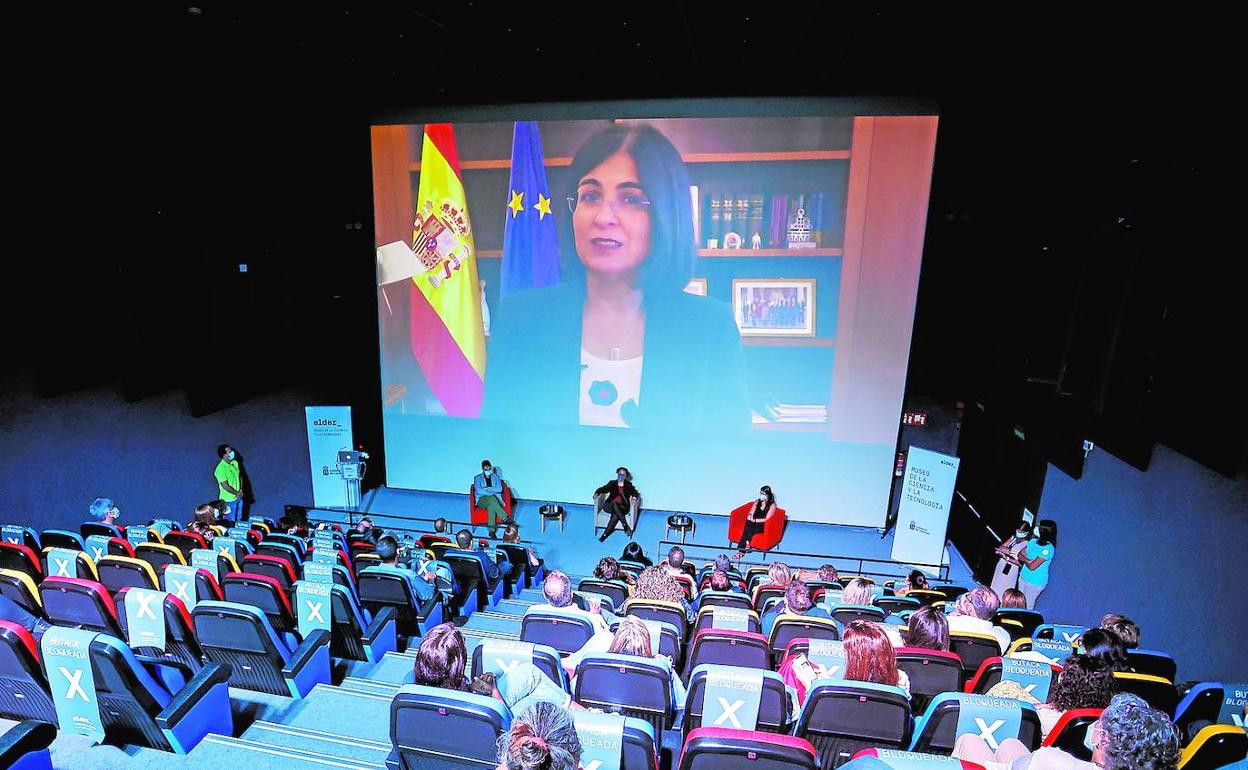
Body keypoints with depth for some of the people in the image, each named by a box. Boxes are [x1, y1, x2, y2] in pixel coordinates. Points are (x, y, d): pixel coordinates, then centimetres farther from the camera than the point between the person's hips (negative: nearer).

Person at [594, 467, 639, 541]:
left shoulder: (628, 485, 17)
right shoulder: (612, 483, 18)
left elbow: (636, 493, 5)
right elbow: (602, 489, 9)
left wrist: (634, 498, -19)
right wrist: (596, 493, -12)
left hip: (623, 507, 0)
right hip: (609, 506, 0)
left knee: (616, 515, -34)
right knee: (614, 504, -36)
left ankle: (605, 535, -34)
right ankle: (626, 527, -36)